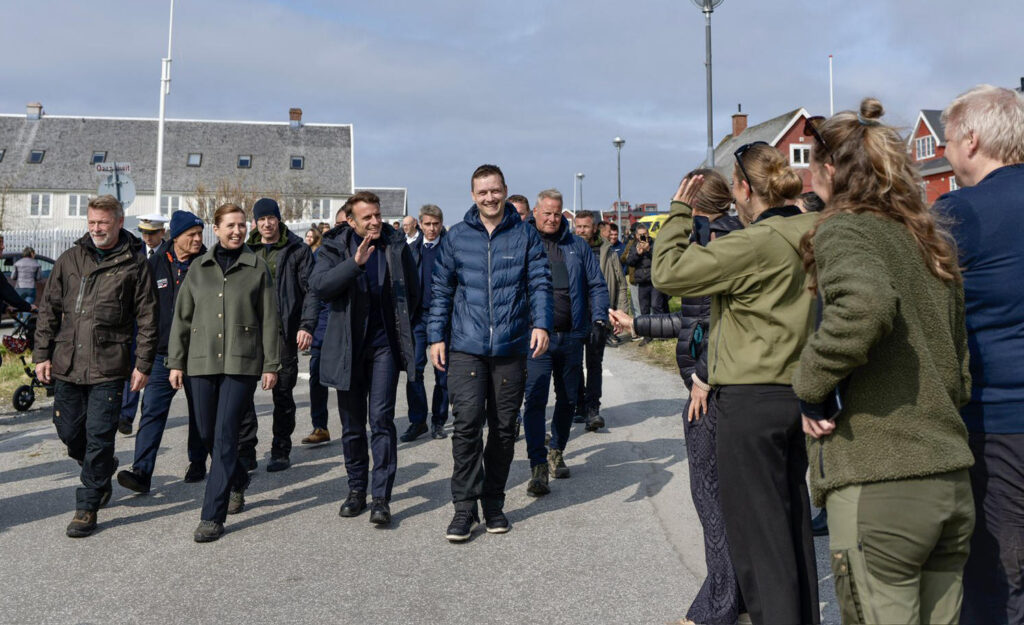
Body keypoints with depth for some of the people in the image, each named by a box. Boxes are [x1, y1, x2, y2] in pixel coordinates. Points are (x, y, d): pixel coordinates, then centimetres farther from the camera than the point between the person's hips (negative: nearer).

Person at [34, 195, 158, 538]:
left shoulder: (135, 264, -1)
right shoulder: (70, 259, 8)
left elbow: (147, 318, 0)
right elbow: (49, 309, 12)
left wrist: (142, 364, -4)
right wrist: (42, 353, 7)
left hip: (108, 367, -4)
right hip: (67, 364, 4)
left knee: (99, 436, -2)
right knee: (68, 430, 11)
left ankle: (88, 507, 11)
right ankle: (102, 470, 39)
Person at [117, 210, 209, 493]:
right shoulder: (156, 264, 3)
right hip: (163, 353, 1)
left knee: (199, 411, 12)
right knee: (152, 410, -6)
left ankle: (198, 463, 28)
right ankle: (141, 472, -5)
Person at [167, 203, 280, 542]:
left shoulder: (257, 267, 3)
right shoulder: (199, 267, 10)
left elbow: (269, 320, 2)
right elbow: (181, 317, 12)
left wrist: (271, 364, -2)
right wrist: (176, 361, 7)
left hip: (242, 362, -3)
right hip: (202, 361, 4)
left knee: (225, 436, -8)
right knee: (207, 434, 10)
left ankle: (212, 516, -2)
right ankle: (238, 480, 38)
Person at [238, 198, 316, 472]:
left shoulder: (298, 250, 1)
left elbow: (310, 291, -4)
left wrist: (307, 326, -15)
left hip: (284, 330, -3)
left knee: (283, 393, 6)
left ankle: (281, 452, 18)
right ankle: (245, 452, 8)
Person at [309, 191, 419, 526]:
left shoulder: (396, 244, 3)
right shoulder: (335, 247, -1)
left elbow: (413, 291, 15)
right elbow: (318, 285, -19)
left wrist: (399, 321, 7)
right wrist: (354, 263, -29)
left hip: (384, 344, -1)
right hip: (348, 346, 1)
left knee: (381, 419, -8)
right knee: (352, 423, 10)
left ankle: (381, 497, -2)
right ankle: (357, 488, 25)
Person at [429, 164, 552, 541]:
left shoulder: (525, 234, 6)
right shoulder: (457, 236, 8)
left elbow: (540, 282, 2)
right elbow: (441, 289, 10)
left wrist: (541, 323, -13)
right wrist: (436, 336, 4)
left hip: (511, 347, 1)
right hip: (466, 346, 0)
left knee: (504, 427, 8)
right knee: (467, 424, -10)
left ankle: (493, 503, 22)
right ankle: (465, 507, 2)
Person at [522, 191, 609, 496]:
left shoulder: (578, 245, 10)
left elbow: (597, 285, 11)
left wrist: (598, 320, -2)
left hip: (572, 335, 3)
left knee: (568, 398, 14)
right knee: (535, 400, -11)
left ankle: (556, 452, 33)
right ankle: (538, 467, -7)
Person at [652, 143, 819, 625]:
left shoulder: (755, 243, -18)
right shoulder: (809, 236, 7)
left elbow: (666, 273, -17)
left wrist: (679, 211, -7)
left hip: (750, 402, -8)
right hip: (795, 395, 9)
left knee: (757, 540, 3)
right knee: (792, 529, 20)